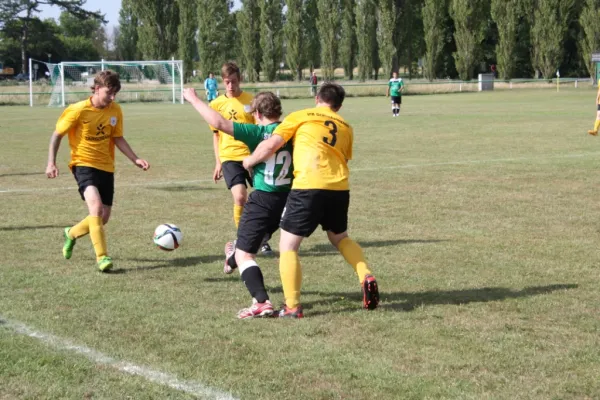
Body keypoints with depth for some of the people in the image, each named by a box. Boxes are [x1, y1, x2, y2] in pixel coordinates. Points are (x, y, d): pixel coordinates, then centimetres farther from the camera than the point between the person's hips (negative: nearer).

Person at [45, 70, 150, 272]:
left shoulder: (115, 110, -2)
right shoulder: (78, 110, -14)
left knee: (103, 218, 7)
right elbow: (57, 135, -4)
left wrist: (135, 159, -1)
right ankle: (102, 257, -23)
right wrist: (51, 162, -12)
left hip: (106, 167, 5)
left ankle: (72, 233, 37)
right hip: (84, 164, -5)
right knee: (96, 205, -28)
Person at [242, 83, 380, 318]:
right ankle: (366, 277, 9)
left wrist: (248, 162, 18)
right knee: (340, 238, 31)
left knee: (288, 246, 5)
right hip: (339, 188, 5)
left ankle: (292, 307, -2)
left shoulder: (300, 117, 8)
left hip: (309, 186, -5)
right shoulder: (346, 127, 21)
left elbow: (271, 145, 2)